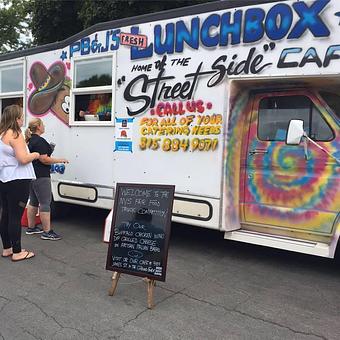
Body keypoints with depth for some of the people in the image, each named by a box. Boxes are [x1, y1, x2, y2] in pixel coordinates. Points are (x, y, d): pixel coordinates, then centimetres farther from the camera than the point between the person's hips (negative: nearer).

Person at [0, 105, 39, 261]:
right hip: (17, 181, -9)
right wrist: (35, 155, -4)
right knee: (16, 216, -3)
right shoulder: (15, 134, -15)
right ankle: (17, 252, 5)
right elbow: (23, 159, -21)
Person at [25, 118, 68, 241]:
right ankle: (47, 232, -3)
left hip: (32, 175, 10)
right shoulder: (40, 141, -17)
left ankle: (31, 227, 26)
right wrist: (60, 160, -12)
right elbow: (44, 159, -21)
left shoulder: (30, 140, 13)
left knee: (33, 202, 17)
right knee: (45, 203, -6)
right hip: (41, 177, -10)